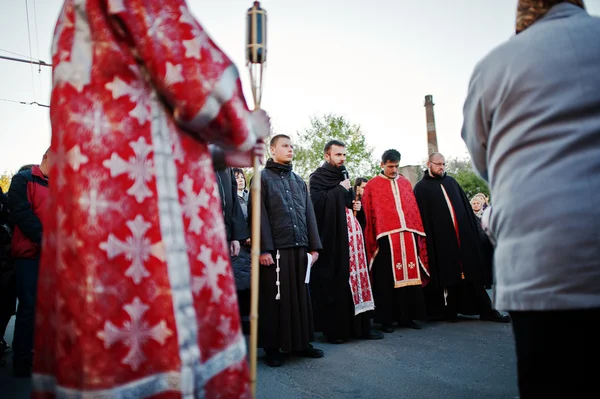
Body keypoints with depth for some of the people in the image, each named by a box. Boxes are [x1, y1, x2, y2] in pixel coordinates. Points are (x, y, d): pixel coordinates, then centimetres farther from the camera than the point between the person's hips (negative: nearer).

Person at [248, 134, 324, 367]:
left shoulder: (298, 181, 19)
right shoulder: (263, 178, 1)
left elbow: (309, 214, 15)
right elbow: (259, 215, -7)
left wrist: (314, 246, 8)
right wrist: (263, 249, -15)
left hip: (299, 247, 5)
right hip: (275, 248, -5)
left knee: (300, 295, 9)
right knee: (274, 298, 1)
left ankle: (301, 342, 21)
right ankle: (272, 347, 12)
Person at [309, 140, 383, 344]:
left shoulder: (344, 176, 21)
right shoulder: (317, 177, -2)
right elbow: (316, 201, -19)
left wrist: (356, 205, 9)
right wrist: (339, 189, -12)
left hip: (351, 235, 7)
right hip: (332, 238, -7)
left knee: (355, 278, 7)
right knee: (334, 283, -5)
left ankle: (359, 326, 14)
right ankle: (333, 329, 5)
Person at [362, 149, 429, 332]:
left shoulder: (405, 183, 16)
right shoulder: (372, 185, 4)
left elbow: (414, 208, 17)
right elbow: (369, 214, 1)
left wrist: (417, 232, 10)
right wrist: (374, 239, -5)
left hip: (407, 235, 4)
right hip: (386, 237, -4)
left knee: (409, 276, 7)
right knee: (386, 280, 0)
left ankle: (407, 316, 17)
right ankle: (386, 319, 8)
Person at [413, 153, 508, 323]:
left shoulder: (451, 182, 16)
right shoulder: (421, 188, 0)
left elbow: (466, 206, 16)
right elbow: (421, 216, -7)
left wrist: (475, 229, 10)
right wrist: (427, 238, -14)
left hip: (464, 234, 5)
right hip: (441, 238, -4)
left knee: (473, 272, 7)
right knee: (448, 275, 4)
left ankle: (486, 310, 13)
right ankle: (450, 311, 15)